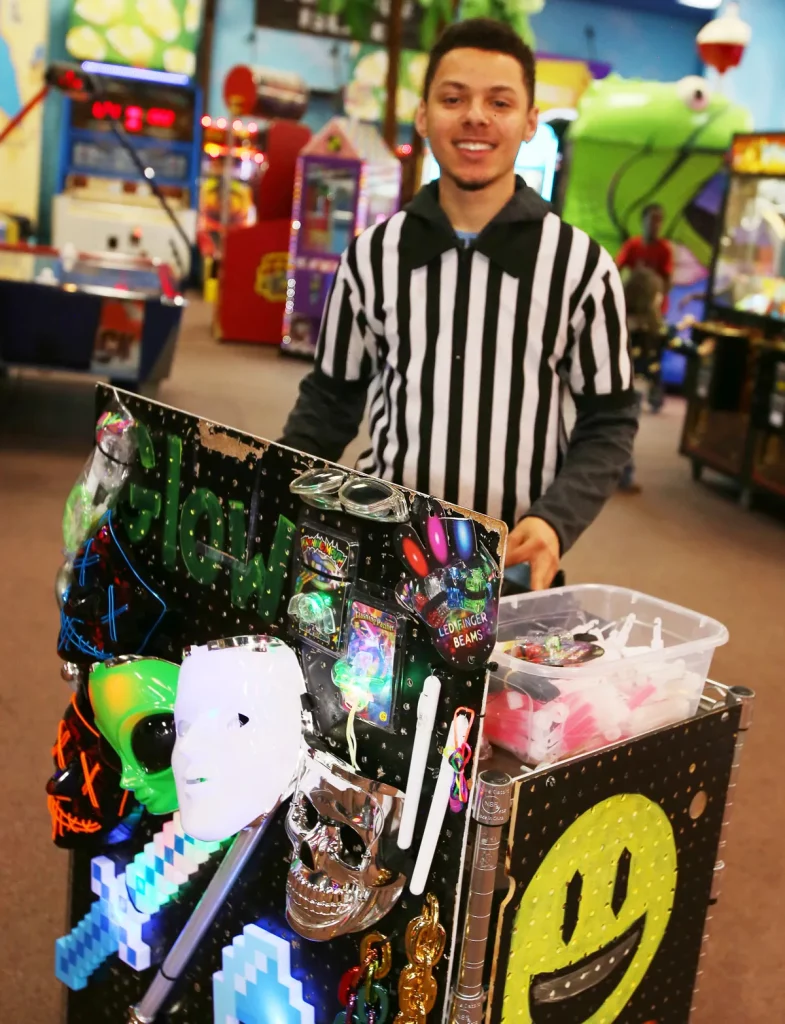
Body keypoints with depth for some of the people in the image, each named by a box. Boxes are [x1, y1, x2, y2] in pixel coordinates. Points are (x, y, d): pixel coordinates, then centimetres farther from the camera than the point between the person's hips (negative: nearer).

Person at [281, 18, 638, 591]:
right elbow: (333, 399, 9)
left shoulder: (582, 264, -6)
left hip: (512, 571, -1)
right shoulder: (373, 254, 0)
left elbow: (609, 422, 0)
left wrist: (556, 521, -16)